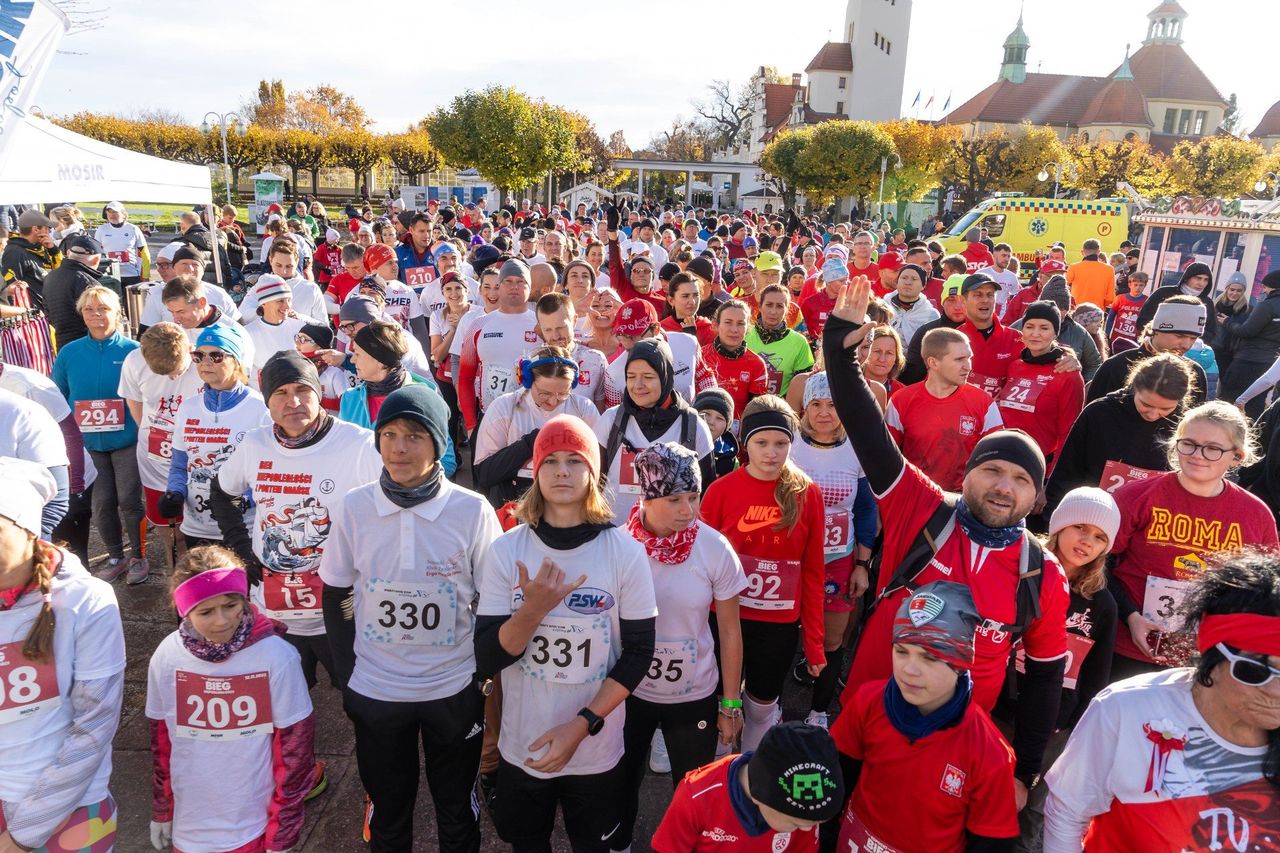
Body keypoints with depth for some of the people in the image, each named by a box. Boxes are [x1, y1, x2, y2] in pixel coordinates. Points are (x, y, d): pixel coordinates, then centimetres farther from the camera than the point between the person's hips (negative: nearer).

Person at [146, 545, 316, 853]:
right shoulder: (167, 657, -11)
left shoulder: (277, 657, -21)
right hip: (190, 826, 3)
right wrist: (161, 810, 13)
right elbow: (161, 740, 4)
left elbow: (294, 746, -12)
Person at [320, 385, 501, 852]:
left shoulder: (472, 511, -14)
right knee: (388, 810, 20)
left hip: (454, 690, -1)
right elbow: (336, 597, 3)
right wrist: (347, 677, 0)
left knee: (457, 812, 18)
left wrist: (486, 678, -3)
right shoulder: (354, 507, -9)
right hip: (374, 691, 1)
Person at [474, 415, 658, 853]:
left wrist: (581, 725, -17)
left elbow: (639, 653, -9)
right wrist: (533, 609, -27)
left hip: (598, 751, -1)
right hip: (521, 747, 1)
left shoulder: (626, 552, -13)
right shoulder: (506, 550, -11)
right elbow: (487, 659, -11)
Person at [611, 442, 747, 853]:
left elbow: (730, 632, -6)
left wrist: (731, 704, 0)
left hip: (695, 696, 0)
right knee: (621, 785, 22)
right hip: (627, 693, 1)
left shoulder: (716, 550, -17)